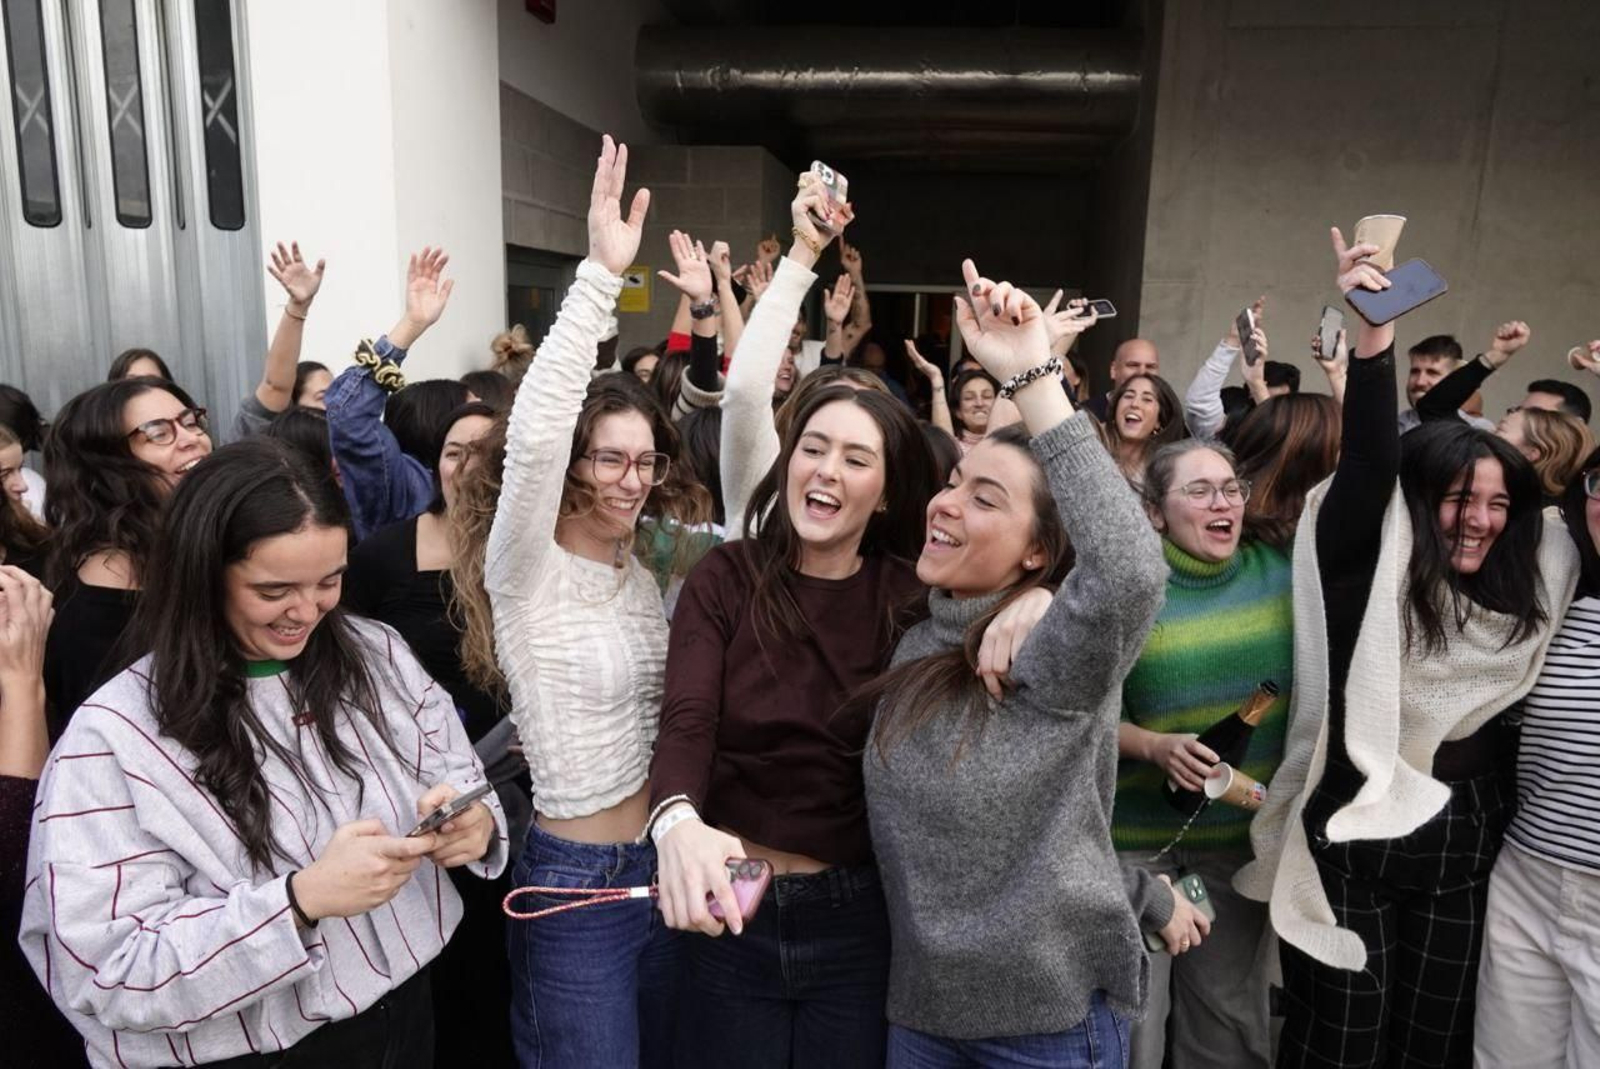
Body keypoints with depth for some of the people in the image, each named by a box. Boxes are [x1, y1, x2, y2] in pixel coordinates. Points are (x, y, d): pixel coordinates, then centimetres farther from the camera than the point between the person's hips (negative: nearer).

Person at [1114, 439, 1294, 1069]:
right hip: (1138, 838, -3)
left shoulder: (1279, 572, -2)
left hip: (1249, 834, 4)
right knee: (1133, 1015, 8)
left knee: (1232, 1014, 20)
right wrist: (1156, 745, -24)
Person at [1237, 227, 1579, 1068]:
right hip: (1352, 841, -5)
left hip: (1464, 845, 5)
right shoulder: (1367, 564, -11)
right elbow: (1369, 465, -26)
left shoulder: (1526, 590, 5)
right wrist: (1372, 341, -38)